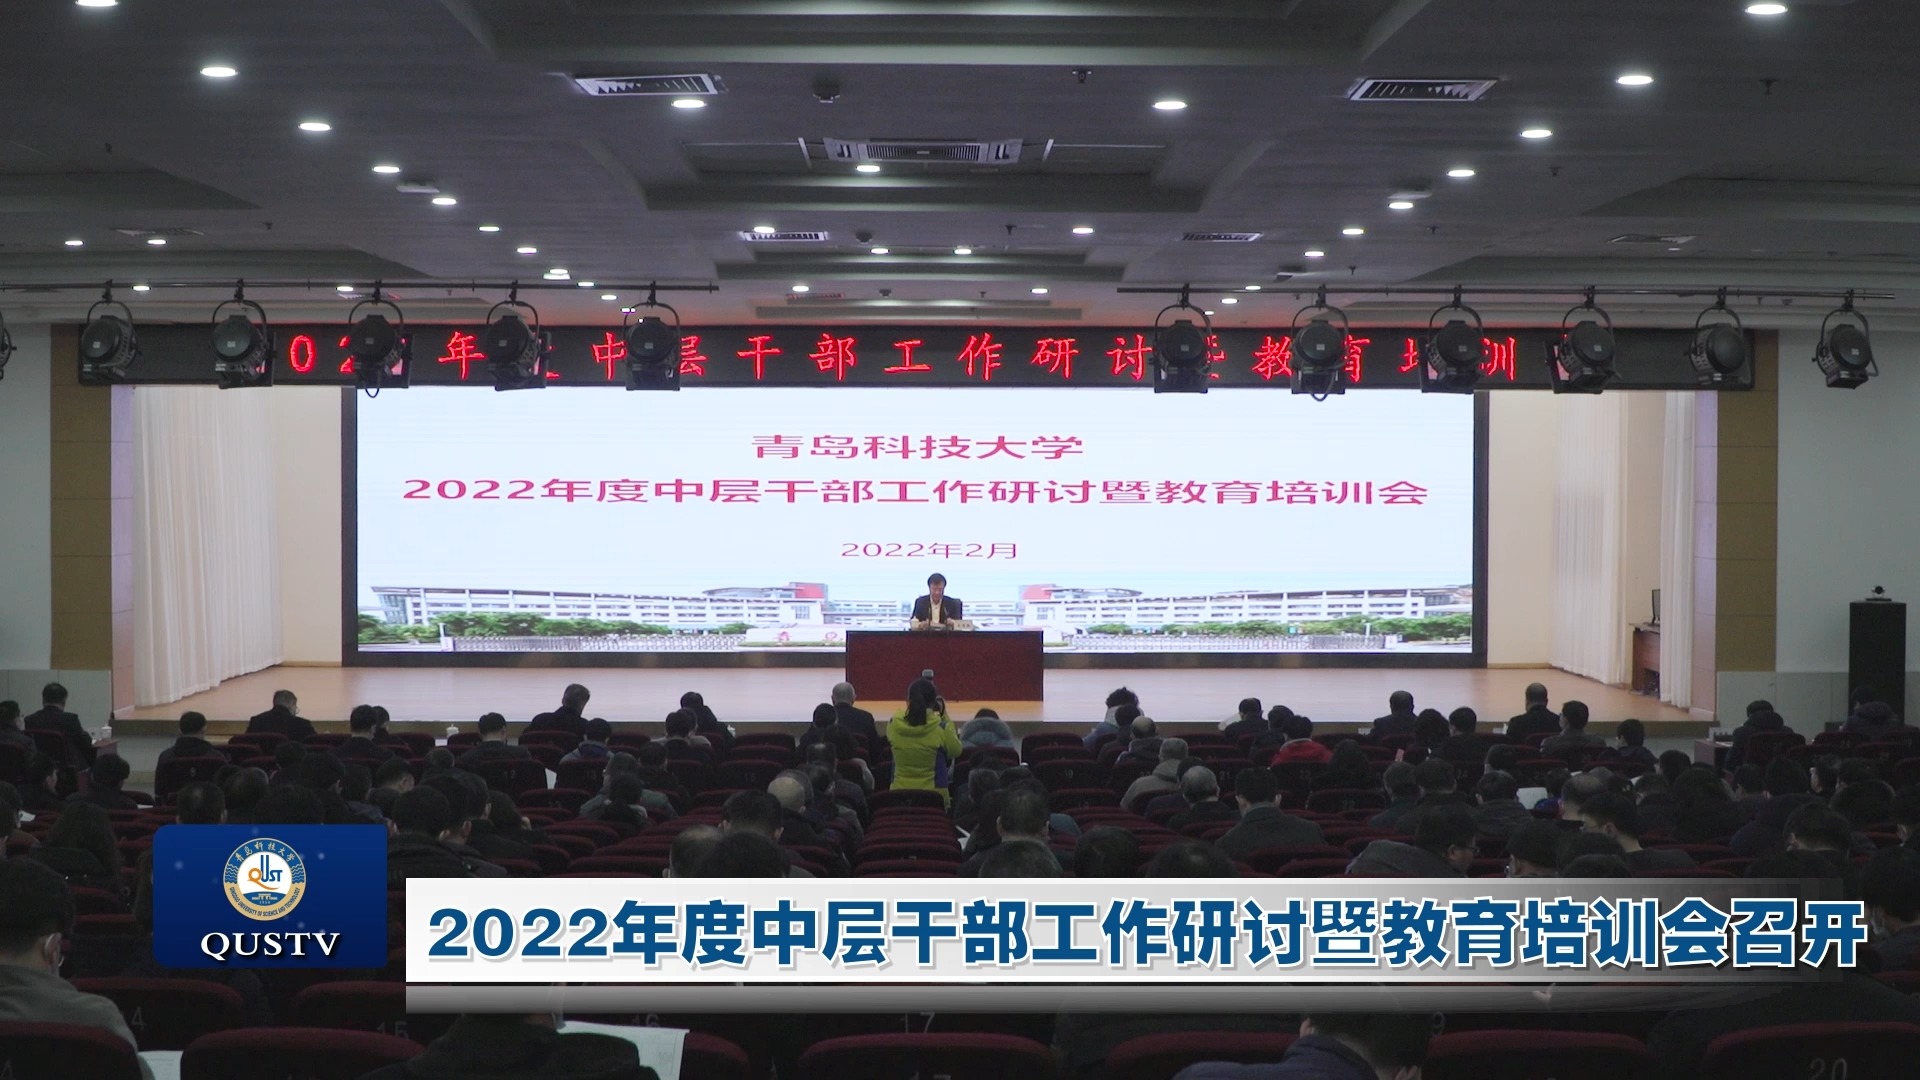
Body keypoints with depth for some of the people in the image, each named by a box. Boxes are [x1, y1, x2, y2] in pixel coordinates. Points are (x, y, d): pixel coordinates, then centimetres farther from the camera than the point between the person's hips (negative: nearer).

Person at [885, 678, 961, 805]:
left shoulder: (893, 724, -8)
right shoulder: (941, 728, -14)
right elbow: (956, 751, 4)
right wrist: (944, 716, 6)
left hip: (899, 793, 2)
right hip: (933, 794, -2)